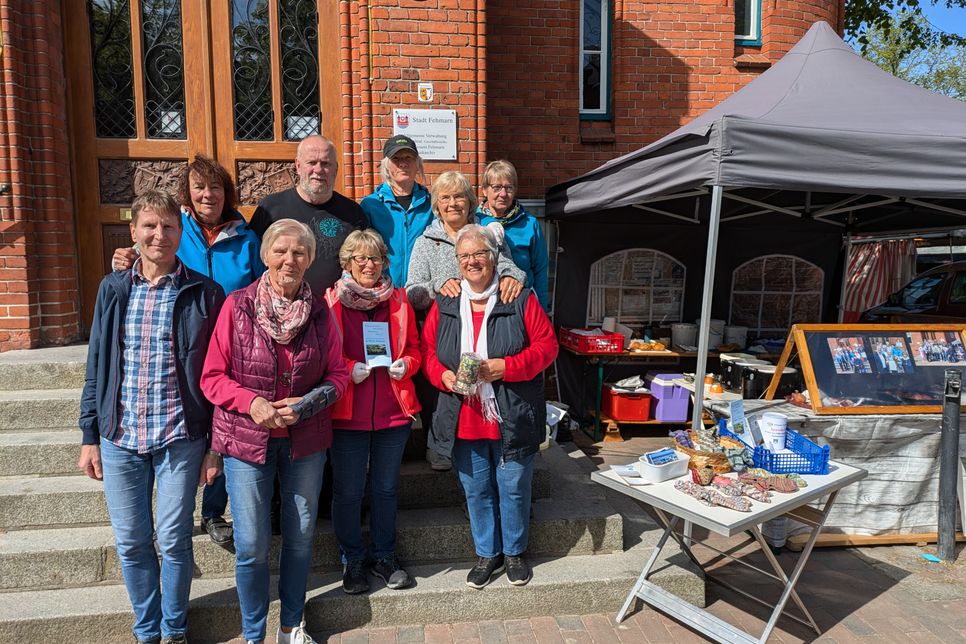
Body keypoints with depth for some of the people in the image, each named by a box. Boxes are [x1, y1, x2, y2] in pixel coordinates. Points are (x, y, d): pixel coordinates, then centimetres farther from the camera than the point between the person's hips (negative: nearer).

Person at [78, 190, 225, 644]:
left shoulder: (204, 294, -5)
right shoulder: (113, 289, 5)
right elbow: (96, 365, 9)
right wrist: (89, 436, 7)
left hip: (180, 438, -3)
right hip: (119, 438, 3)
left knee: (174, 540, 7)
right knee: (131, 542, 13)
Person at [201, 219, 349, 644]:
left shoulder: (319, 311, -1)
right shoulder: (237, 305, -8)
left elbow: (337, 374, 3)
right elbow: (212, 378, -6)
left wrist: (309, 403, -15)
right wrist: (252, 402, -21)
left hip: (306, 442, 2)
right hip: (247, 440, -2)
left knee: (300, 537, 14)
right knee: (252, 545, 5)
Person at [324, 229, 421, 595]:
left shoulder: (398, 299, 9)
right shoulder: (331, 300, 0)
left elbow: (414, 347, 13)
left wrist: (405, 365, -7)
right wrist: (349, 369, -15)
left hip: (393, 410, 3)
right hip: (347, 412, -2)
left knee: (386, 488, 15)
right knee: (348, 491, 7)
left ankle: (384, 557, 33)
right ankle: (352, 561, 29)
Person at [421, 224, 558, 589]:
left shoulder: (521, 300, -4)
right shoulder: (444, 305, 5)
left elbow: (546, 345, -6)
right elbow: (427, 350, 8)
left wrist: (507, 367, -18)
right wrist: (443, 376, -12)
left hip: (512, 420, -2)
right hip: (464, 420, 3)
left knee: (514, 488, 11)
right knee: (476, 490, 14)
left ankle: (514, 552, 34)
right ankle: (487, 554, 35)